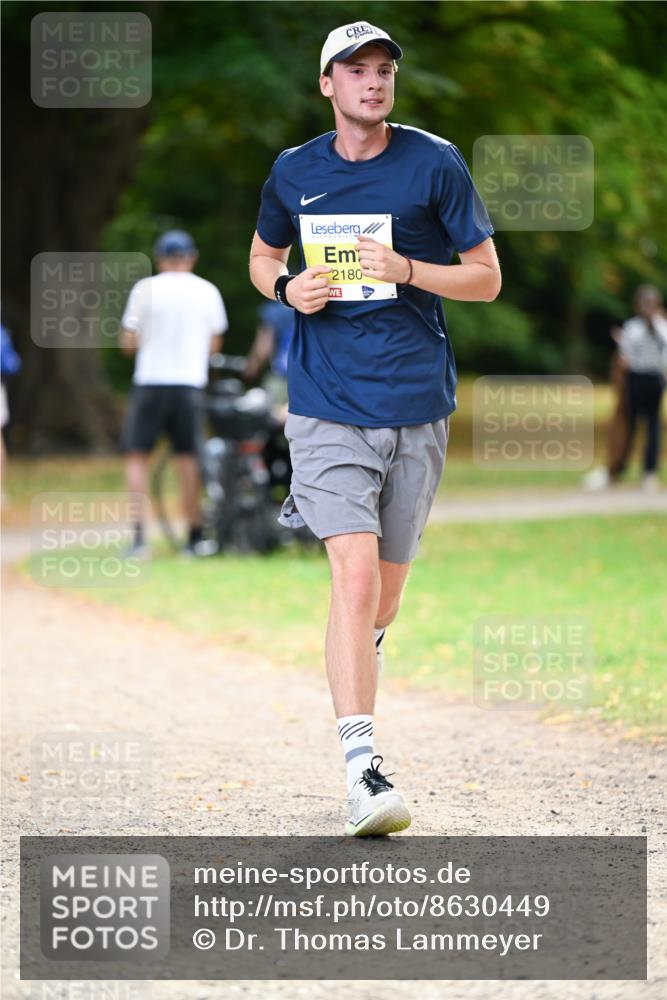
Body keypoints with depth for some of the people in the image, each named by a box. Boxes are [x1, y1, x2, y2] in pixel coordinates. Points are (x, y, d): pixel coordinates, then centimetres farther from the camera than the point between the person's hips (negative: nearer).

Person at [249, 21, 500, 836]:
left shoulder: (434, 164, -1)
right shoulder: (294, 173, 5)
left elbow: (486, 279, 2)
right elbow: (262, 255, 22)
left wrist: (407, 270, -16)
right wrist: (286, 288, -1)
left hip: (417, 405, 1)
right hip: (329, 406, -1)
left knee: (387, 582, 13)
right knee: (355, 577, -16)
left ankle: (361, 653, 49)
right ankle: (363, 772, -20)